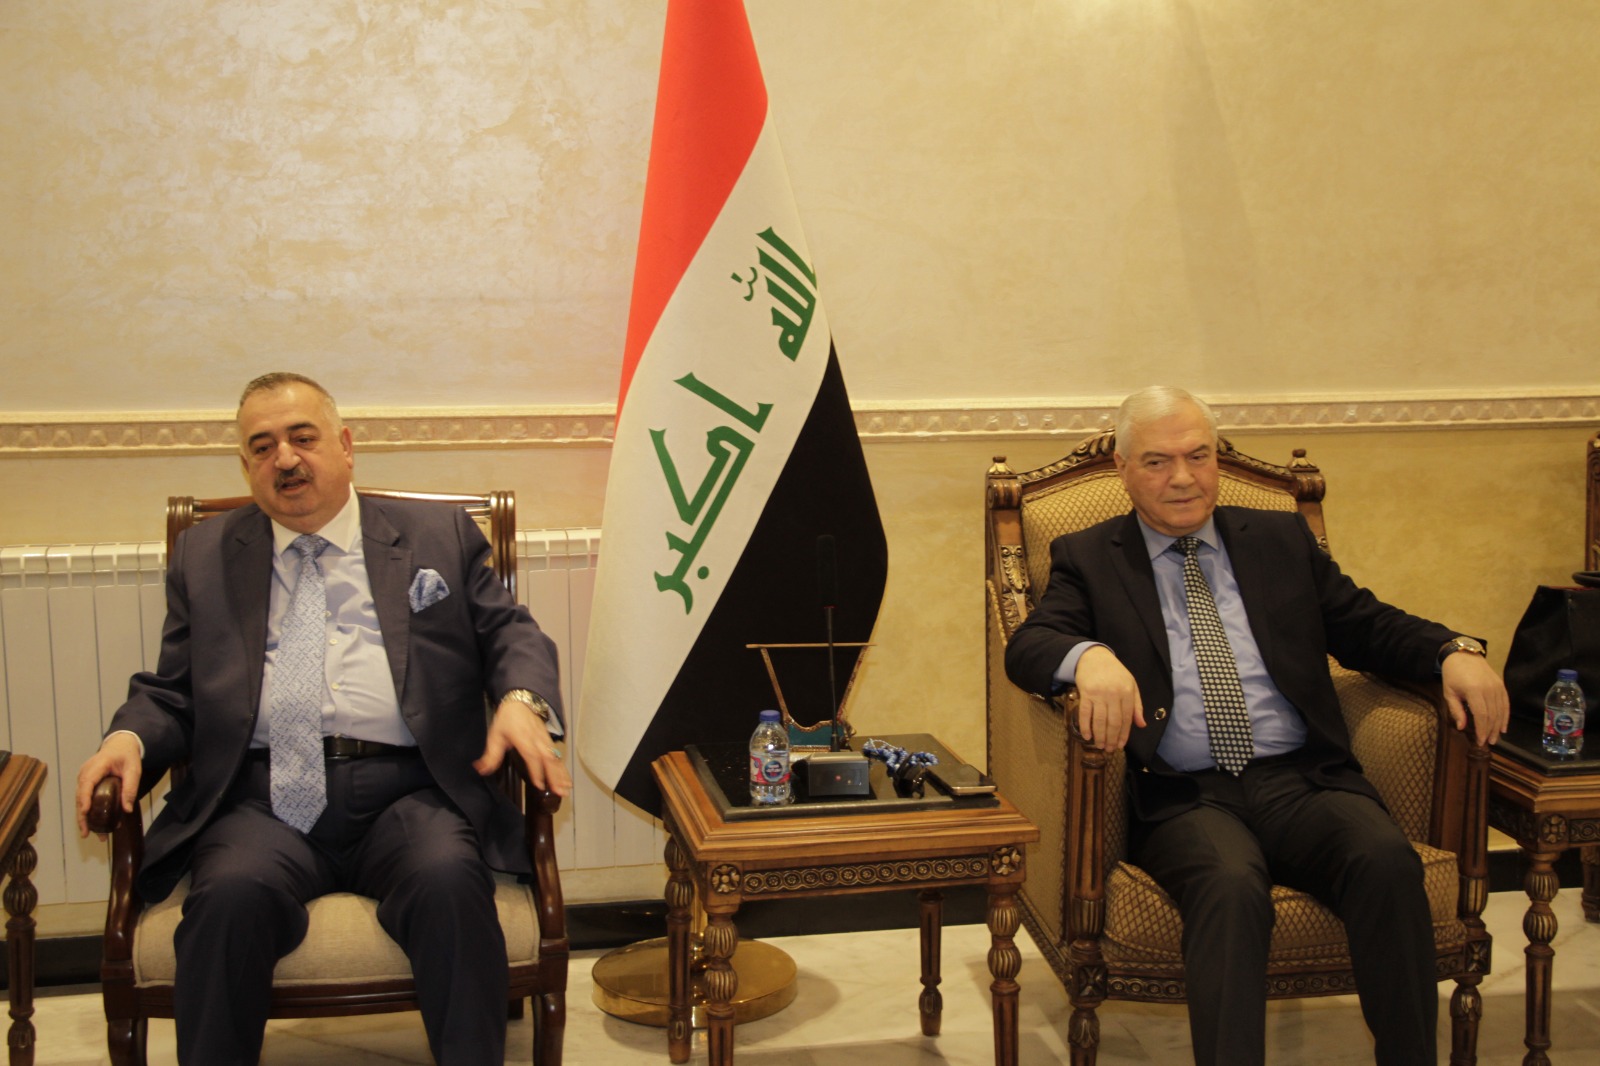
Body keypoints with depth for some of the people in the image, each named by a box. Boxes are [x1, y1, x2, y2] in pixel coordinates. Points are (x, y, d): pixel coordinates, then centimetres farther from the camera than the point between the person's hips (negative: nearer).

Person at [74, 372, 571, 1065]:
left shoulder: (441, 537, 18)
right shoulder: (204, 557, 21)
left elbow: (511, 633, 14)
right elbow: (171, 692, 19)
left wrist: (523, 700, -8)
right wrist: (129, 738, -4)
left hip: (405, 794, -1)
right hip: (263, 800, 1)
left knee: (450, 880, -33)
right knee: (231, 893, -32)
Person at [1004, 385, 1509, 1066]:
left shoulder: (1282, 539, 22)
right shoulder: (1088, 559, 13)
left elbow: (1369, 627, 20)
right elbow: (1027, 647, -2)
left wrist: (1454, 651, -1)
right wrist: (1089, 656, -26)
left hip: (1303, 779, 3)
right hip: (1183, 796, -2)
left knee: (1387, 859, -28)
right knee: (1230, 883, -35)